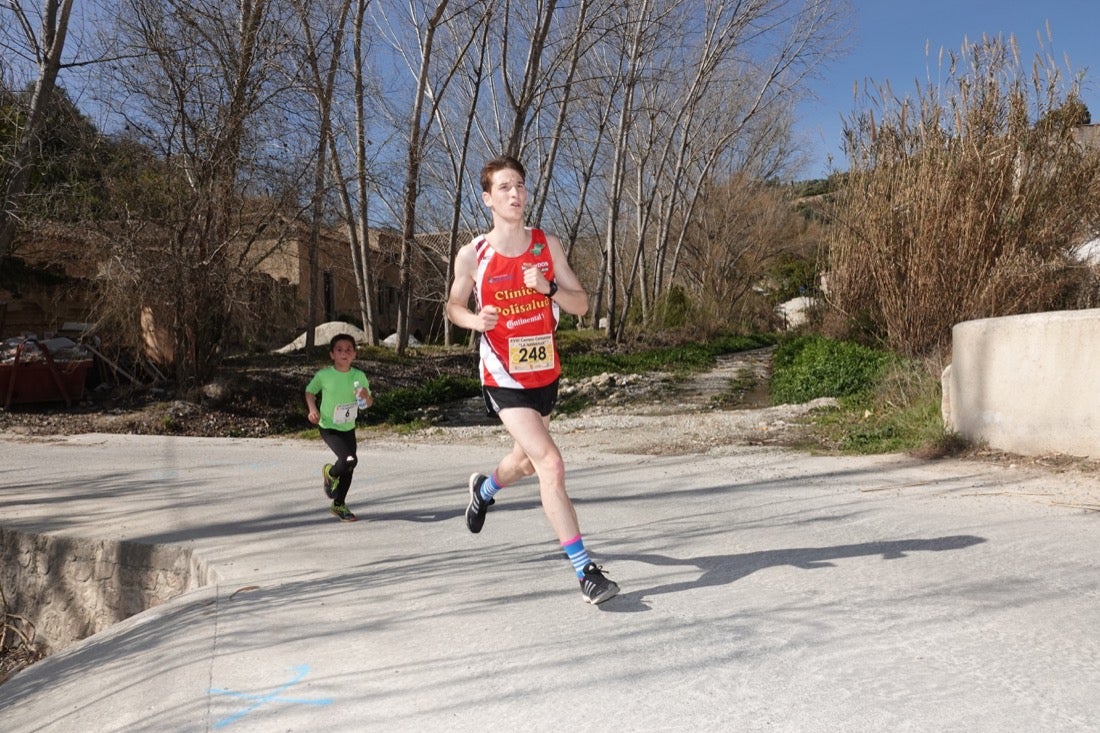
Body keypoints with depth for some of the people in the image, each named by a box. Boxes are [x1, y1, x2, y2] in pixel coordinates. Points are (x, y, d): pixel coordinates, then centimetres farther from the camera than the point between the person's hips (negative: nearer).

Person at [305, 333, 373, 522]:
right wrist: (313, 409, -14)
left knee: (349, 469, 11)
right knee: (349, 460, -24)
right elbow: (310, 391, 3)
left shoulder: (359, 376, -7)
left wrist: (366, 396, -22)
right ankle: (330, 472, 11)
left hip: (349, 428, 4)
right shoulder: (324, 375, -14)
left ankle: (339, 505, 32)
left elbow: (369, 403, 0)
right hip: (329, 427, -4)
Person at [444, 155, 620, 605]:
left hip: (546, 373, 5)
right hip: (505, 379, -4)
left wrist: (548, 287, -20)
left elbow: (582, 304, -1)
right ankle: (585, 571, -9)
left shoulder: (547, 246, -2)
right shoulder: (472, 255, -8)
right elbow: (453, 305, 7)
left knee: (529, 459, 23)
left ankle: (484, 489, 58)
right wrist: (475, 319, -16)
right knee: (551, 465, -18)